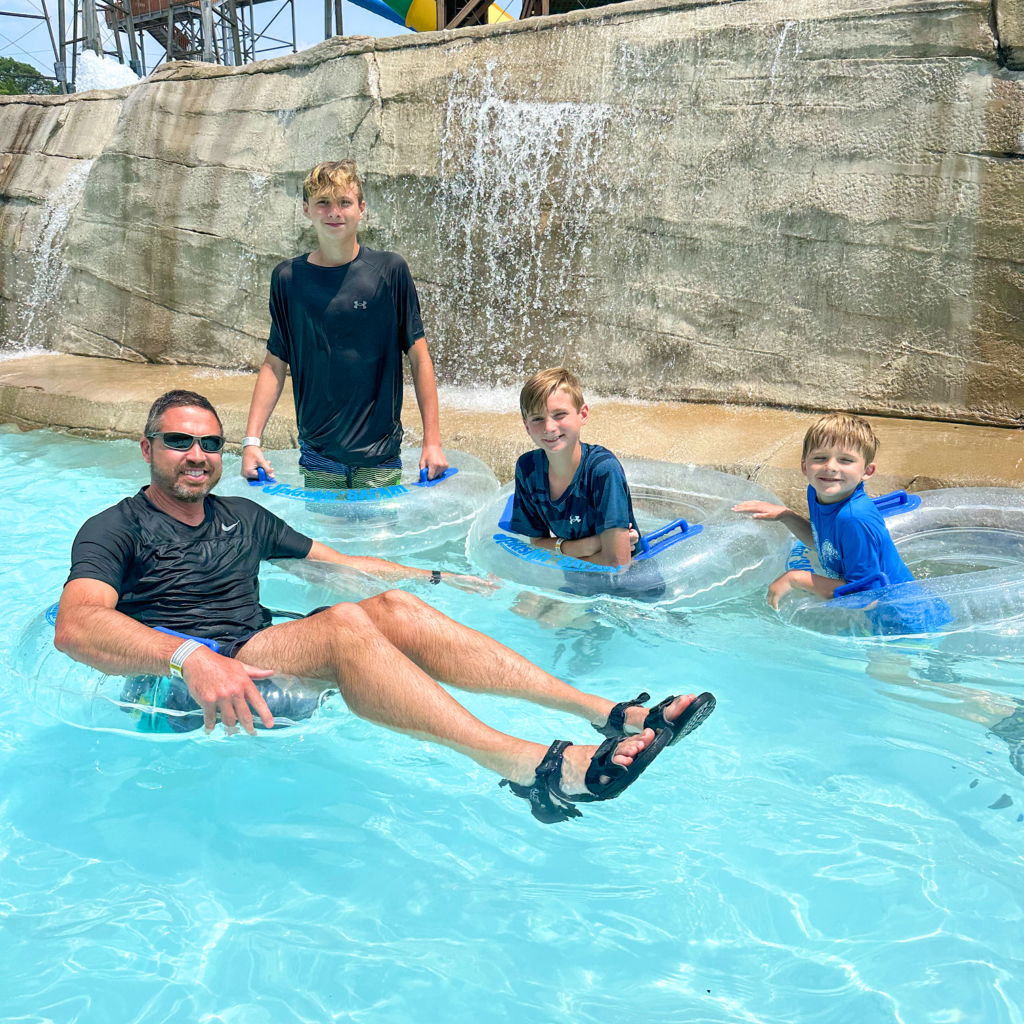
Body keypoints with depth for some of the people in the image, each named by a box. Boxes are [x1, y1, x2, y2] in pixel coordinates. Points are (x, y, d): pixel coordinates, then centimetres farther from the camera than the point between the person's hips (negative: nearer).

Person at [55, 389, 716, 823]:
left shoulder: (242, 517, 20)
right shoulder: (115, 530, 1)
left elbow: (339, 561, 26)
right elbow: (76, 627, -19)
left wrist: (439, 578, 22)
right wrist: (192, 658, -37)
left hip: (260, 661, 6)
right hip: (180, 689, -5)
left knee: (395, 609, -21)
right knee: (343, 625, -32)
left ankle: (612, 714, -27)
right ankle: (534, 769, -44)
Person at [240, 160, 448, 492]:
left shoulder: (389, 270, -4)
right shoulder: (287, 278, 1)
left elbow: (419, 358, -2)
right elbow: (274, 365, 5)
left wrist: (432, 441, -6)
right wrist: (251, 440, -3)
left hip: (381, 457, -1)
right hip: (317, 456, 2)